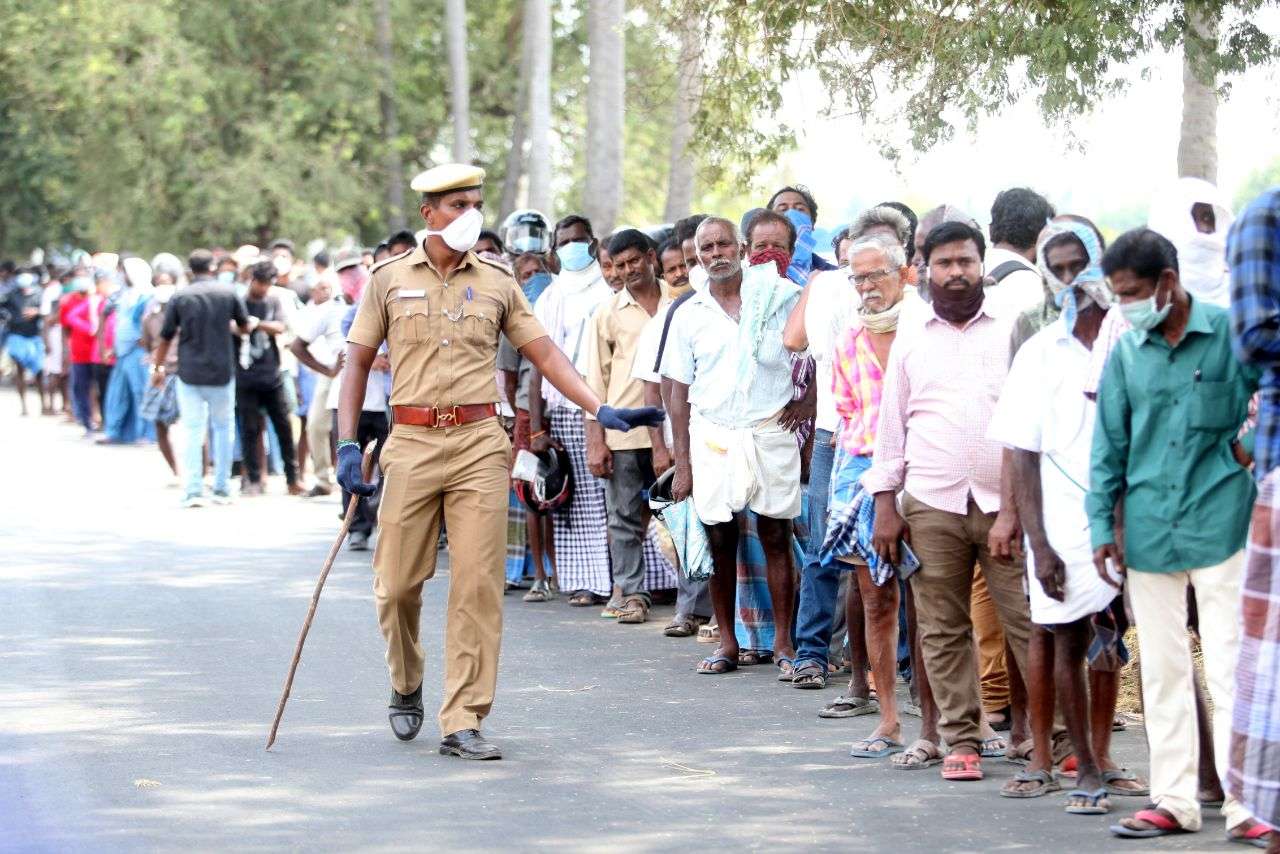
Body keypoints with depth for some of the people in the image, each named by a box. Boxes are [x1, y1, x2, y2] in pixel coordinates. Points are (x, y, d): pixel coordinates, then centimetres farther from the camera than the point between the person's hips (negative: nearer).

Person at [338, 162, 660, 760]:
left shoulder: (497, 283, 9)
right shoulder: (390, 280, 6)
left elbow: (544, 353, 10)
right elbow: (358, 362, 8)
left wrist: (601, 410, 0)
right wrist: (347, 445, 0)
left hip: (480, 444, 1)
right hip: (412, 442, -1)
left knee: (478, 586, -5)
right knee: (397, 582, 2)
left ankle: (462, 722, -1)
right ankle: (406, 686, 30)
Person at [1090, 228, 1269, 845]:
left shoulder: (1231, 332, -3)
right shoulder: (1126, 352, 5)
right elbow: (1109, 445, 9)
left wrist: (1248, 446, -5)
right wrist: (1102, 525, 6)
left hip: (1220, 522, -3)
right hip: (1149, 531, 3)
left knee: (1230, 665, -5)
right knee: (1163, 667, 7)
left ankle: (1245, 803, -3)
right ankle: (1174, 800, 14)